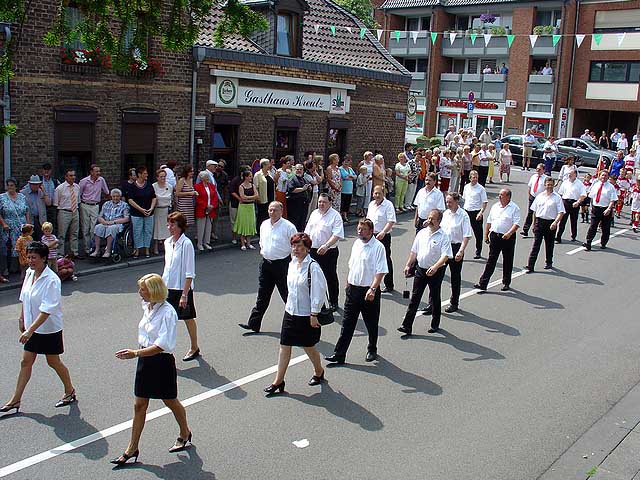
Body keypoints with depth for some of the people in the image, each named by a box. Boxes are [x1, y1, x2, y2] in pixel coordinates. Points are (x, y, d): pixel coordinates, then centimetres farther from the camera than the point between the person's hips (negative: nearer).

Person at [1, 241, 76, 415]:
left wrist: (30, 330, -32)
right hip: (32, 327, 7)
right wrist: (22, 319, 15)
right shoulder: (29, 273, 0)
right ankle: (15, 400, 18)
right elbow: (24, 298, 14)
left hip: (49, 329, -7)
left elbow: (46, 310, -29)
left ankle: (70, 392, 29)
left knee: (54, 362, 8)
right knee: (26, 362, 10)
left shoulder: (51, 280, -25)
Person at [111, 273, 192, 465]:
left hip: (162, 363, -7)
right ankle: (132, 449, 20)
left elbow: (162, 345, -28)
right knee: (139, 405, 11)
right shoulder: (147, 307, 2)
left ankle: (185, 434, 37)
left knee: (171, 402, 13)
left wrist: (136, 353, -32)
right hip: (145, 360, 7)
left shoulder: (167, 312, -23)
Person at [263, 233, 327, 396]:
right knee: (284, 346, 6)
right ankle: (279, 381, 13)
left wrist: (314, 315, -17)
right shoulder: (292, 263, 5)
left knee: (308, 346, 11)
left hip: (306, 315, -6)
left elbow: (318, 292, -17)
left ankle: (319, 372, 37)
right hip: (290, 312, 7)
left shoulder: (313, 267, -18)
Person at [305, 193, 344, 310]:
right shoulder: (314, 213, 10)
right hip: (313, 250, 6)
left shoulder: (335, 216, -10)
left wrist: (326, 246, -31)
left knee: (331, 278, 6)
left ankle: (333, 302, 21)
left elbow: (337, 235, -20)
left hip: (329, 251, -5)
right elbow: (307, 231, 17)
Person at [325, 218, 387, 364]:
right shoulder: (356, 244, 8)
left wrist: (372, 289, -27)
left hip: (369, 291, -6)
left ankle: (372, 350, 31)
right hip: (353, 289, 6)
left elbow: (380, 271, -19)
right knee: (347, 323, 5)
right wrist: (348, 283, 19)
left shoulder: (378, 247, -13)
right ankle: (339, 354, 8)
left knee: (371, 324, 12)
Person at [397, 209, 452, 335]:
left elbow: (446, 255, -20)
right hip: (420, 269, 4)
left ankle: (435, 325, 28)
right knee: (414, 298, 3)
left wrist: (435, 267, -33)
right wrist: (408, 265, 10)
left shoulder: (443, 237, -11)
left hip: (435, 272, -4)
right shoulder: (421, 233, 6)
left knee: (435, 298, 11)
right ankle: (407, 326, 3)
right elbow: (414, 251, 14)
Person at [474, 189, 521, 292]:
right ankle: (483, 283, 1)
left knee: (507, 261, 8)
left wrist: (509, 233, -27)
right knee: (491, 260, 3)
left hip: (508, 237, -4)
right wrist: (486, 235, 13)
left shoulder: (514, 208, -5)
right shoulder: (495, 206, 11)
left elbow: (516, 223, -13)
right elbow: (489, 222, 16)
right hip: (494, 236, 4)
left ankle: (506, 283, 22)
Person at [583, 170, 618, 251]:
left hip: (606, 210, -2)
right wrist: (592, 206, 9)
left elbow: (612, 200, -10)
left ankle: (603, 244, 23)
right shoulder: (595, 185, 7)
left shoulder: (611, 187, -5)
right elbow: (591, 197, 15)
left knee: (605, 228, 9)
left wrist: (609, 209, -21)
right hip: (595, 208, 2)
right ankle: (588, 243, -3)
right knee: (592, 226, -4)